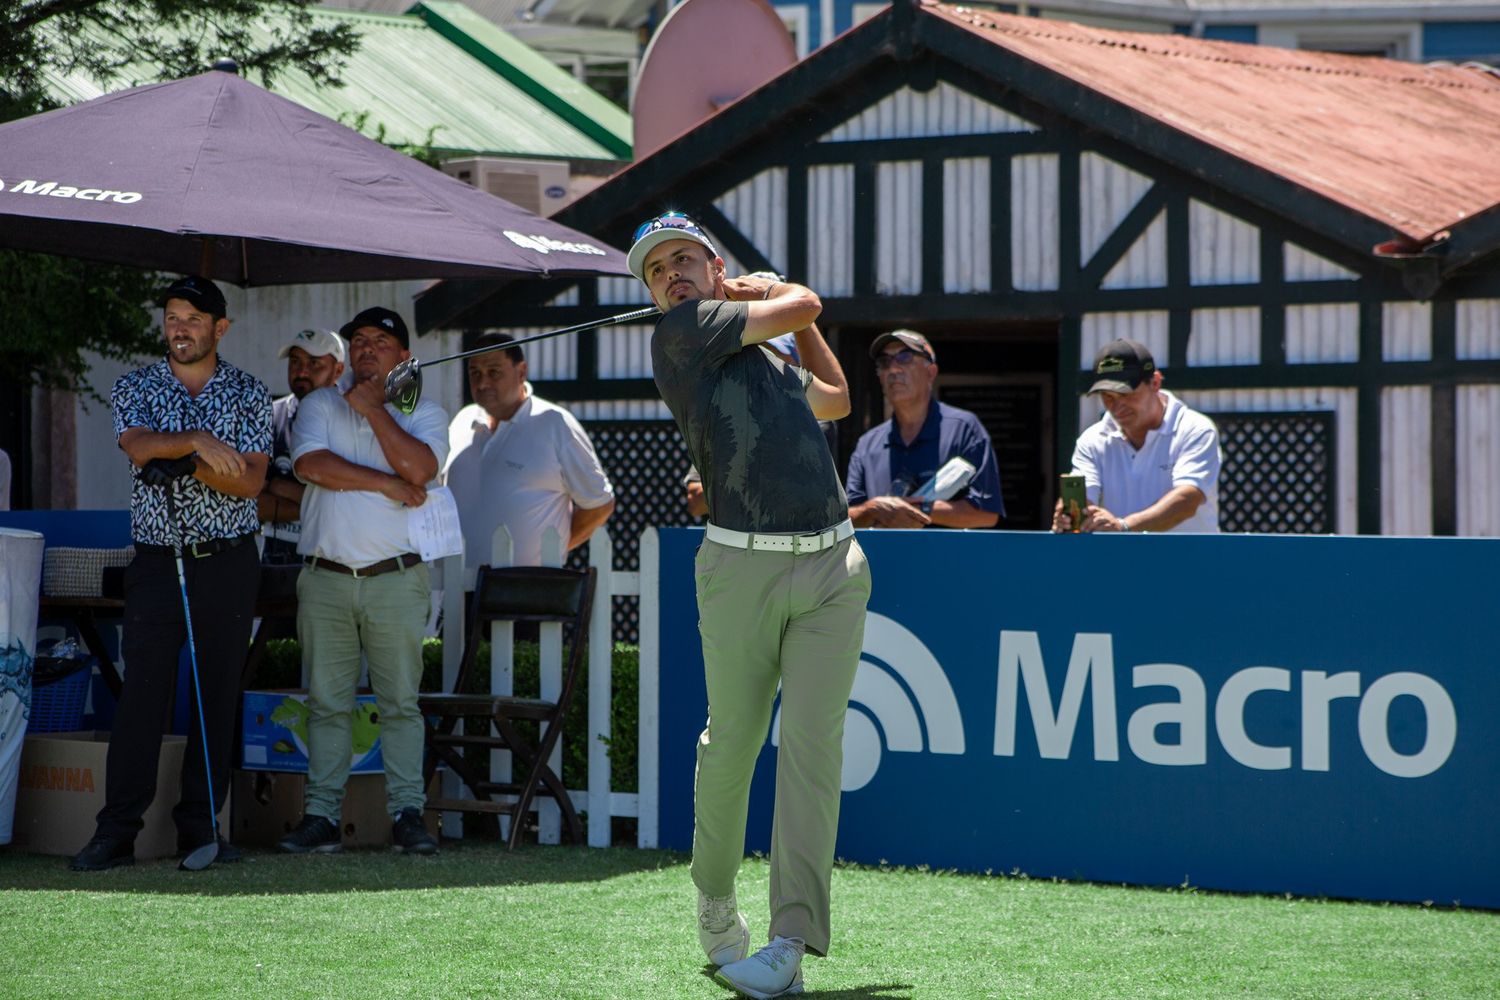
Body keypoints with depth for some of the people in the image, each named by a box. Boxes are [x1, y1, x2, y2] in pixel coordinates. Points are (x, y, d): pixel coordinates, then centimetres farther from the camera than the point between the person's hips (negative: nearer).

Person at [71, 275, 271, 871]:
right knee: (141, 695, -6)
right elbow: (138, 446, -12)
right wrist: (200, 442, -23)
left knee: (219, 697, 1)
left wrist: (179, 460, -15)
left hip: (227, 563, 1)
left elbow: (250, 481, -5)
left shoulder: (248, 394, 5)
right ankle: (117, 832, -6)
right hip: (157, 563, -1)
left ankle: (201, 827, 7)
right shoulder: (135, 388, 7)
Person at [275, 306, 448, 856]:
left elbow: (419, 468, -11)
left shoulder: (424, 413, 10)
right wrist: (387, 484, -7)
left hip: (395, 579, -1)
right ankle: (321, 816, 4)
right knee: (327, 702, 2)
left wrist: (373, 408, -6)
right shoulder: (319, 405, 12)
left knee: (401, 701, -2)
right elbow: (310, 462, -7)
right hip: (325, 578, 1)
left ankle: (407, 813, 0)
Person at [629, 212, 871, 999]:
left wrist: (762, 297, 37)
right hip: (741, 569, -4)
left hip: (832, 565, 4)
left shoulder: (769, 359, 23)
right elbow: (802, 306, 3)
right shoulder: (681, 332, 3)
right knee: (731, 741, 2)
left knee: (812, 741, -7)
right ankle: (715, 905, 25)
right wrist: (779, 297, 25)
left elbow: (834, 397, 41)